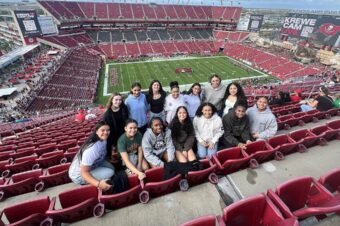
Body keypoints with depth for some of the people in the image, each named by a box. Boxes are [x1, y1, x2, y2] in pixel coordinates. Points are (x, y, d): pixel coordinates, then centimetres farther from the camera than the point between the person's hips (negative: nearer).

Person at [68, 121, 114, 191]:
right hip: (79, 175, -8)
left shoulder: (103, 141, -9)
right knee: (110, 172, -21)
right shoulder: (92, 149, -34)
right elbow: (84, 172, -31)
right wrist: (98, 184, -44)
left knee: (111, 167, -8)